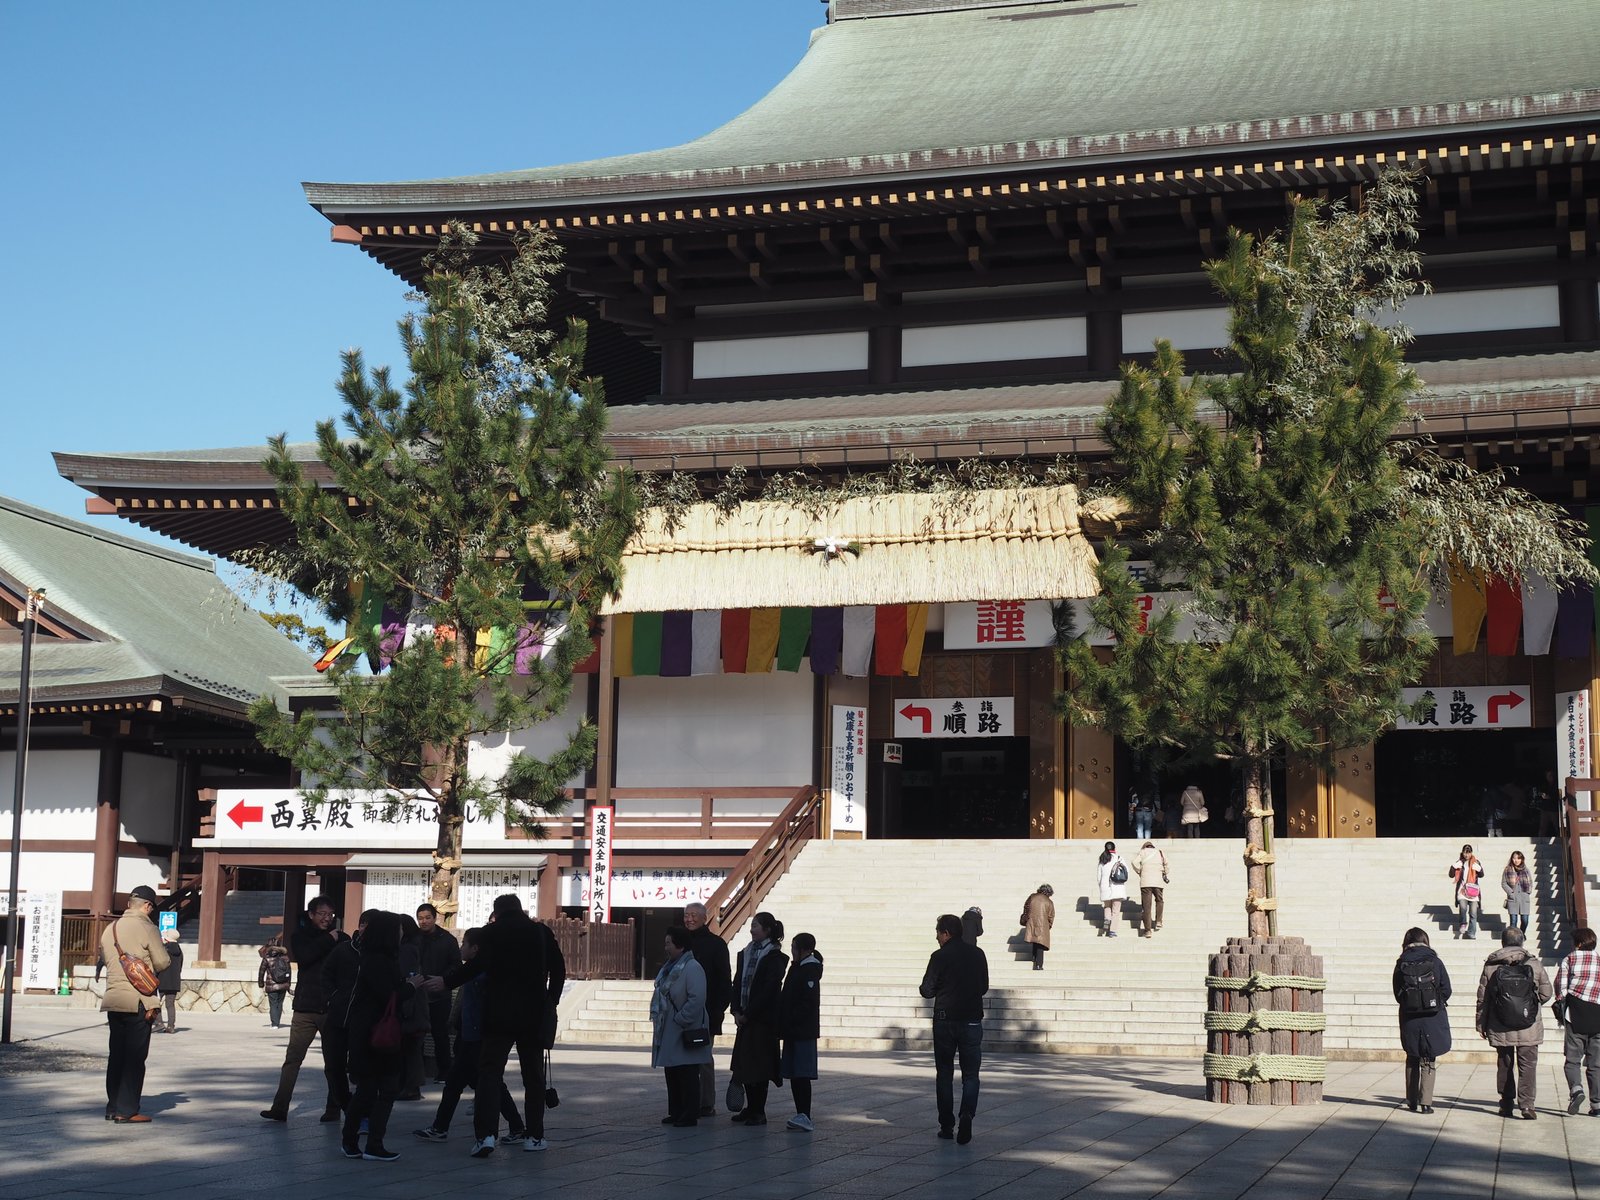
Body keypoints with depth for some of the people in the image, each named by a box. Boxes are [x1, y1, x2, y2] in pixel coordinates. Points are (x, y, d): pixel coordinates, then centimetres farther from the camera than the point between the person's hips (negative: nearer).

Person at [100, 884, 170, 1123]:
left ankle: (113, 1107, 17)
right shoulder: (146, 928, -9)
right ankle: (127, 1111, -4)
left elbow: (106, 958, 18)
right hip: (138, 1002, -7)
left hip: (112, 1000, 7)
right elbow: (162, 964, -7)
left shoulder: (110, 929, 13)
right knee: (135, 1057, -3)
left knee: (117, 1054, 13)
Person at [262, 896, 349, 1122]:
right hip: (305, 1008, 0)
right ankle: (280, 1108, -3)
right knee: (292, 1058, -4)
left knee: (334, 1061, 5)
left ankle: (334, 1108, 13)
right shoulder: (300, 937, 8)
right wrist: (328, 940, -10)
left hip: (333, 1010, 0)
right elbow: (304, 957, -12)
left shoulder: (341, 939, 6)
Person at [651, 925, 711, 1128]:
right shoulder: (669, 968, 14)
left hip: (686, 1033, -10)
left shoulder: (692, 968, -16)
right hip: (669, 1032, 10)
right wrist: (657, 1017, 11)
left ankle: (690, 1115, 2)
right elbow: (660, 995, 22)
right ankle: (676, 1113, 23)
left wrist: (680, 1019, -18)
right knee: (671, 1073, 14)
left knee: (687, 1075, -3)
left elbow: (697, 999, -22)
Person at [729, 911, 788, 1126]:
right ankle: (751, 1107, 17)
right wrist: (737, 1010, -1)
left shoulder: (774, 957, -9)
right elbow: (737, 983, 11)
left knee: (759, 1064, -5)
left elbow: (769, 989, -15)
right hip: (745, 1017, 7)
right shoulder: (746, 954, 12)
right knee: (744, 1062, 8)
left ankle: (759, 1112, 0)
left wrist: (748, 1013, -14)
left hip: (763, 1018, -7)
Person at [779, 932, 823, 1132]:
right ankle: (801, 1115, 13)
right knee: (795, 1075, 9)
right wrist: (783, 1023, 12)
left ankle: (805, 1117, -12)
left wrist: (791, 1022, -18)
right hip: (793, 1031, 9)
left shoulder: (809, 971, -11)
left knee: (801, 1075, -11)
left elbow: (808, 1003, -18)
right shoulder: (797, 968, 16)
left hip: (804, 1031, -9)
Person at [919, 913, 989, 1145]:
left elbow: (926, 990, -7)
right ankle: (967, 1115, -18)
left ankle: (947, 1126, 10)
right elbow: (984, 987, 10)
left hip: (945, 1021, -2)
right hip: (972, 1020, 2)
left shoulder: (939, 957, -8)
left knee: (944, 1074, 10)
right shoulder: (977, 955, 2)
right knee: (970, 1074, 6)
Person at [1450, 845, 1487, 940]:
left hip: (1473, 891, 0)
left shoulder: (1476, 862, 5)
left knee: (1473, 914, 0)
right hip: (1462, 890, 0)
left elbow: (1481, 875, -5)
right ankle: (1463, 924, -10)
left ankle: (1471, 935, 4)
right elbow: (1451, 875, 4)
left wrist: (1479, 869, -27)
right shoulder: (1459, 863, 8)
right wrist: (1454, 867, -15)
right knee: (1463, 908, -27)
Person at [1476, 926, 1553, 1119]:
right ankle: (1526, 1103, -12)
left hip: (1500, 1028, 2)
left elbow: (1482, 997, 2)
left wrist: (1481, 1024, 11)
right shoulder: (1534, 964, -3)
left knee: (1504, 1064, 13)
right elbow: (1546, 993, 4)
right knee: (1527, 1064, 0)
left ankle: (1506, 1104, 17)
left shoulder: (1491, 966, 0)